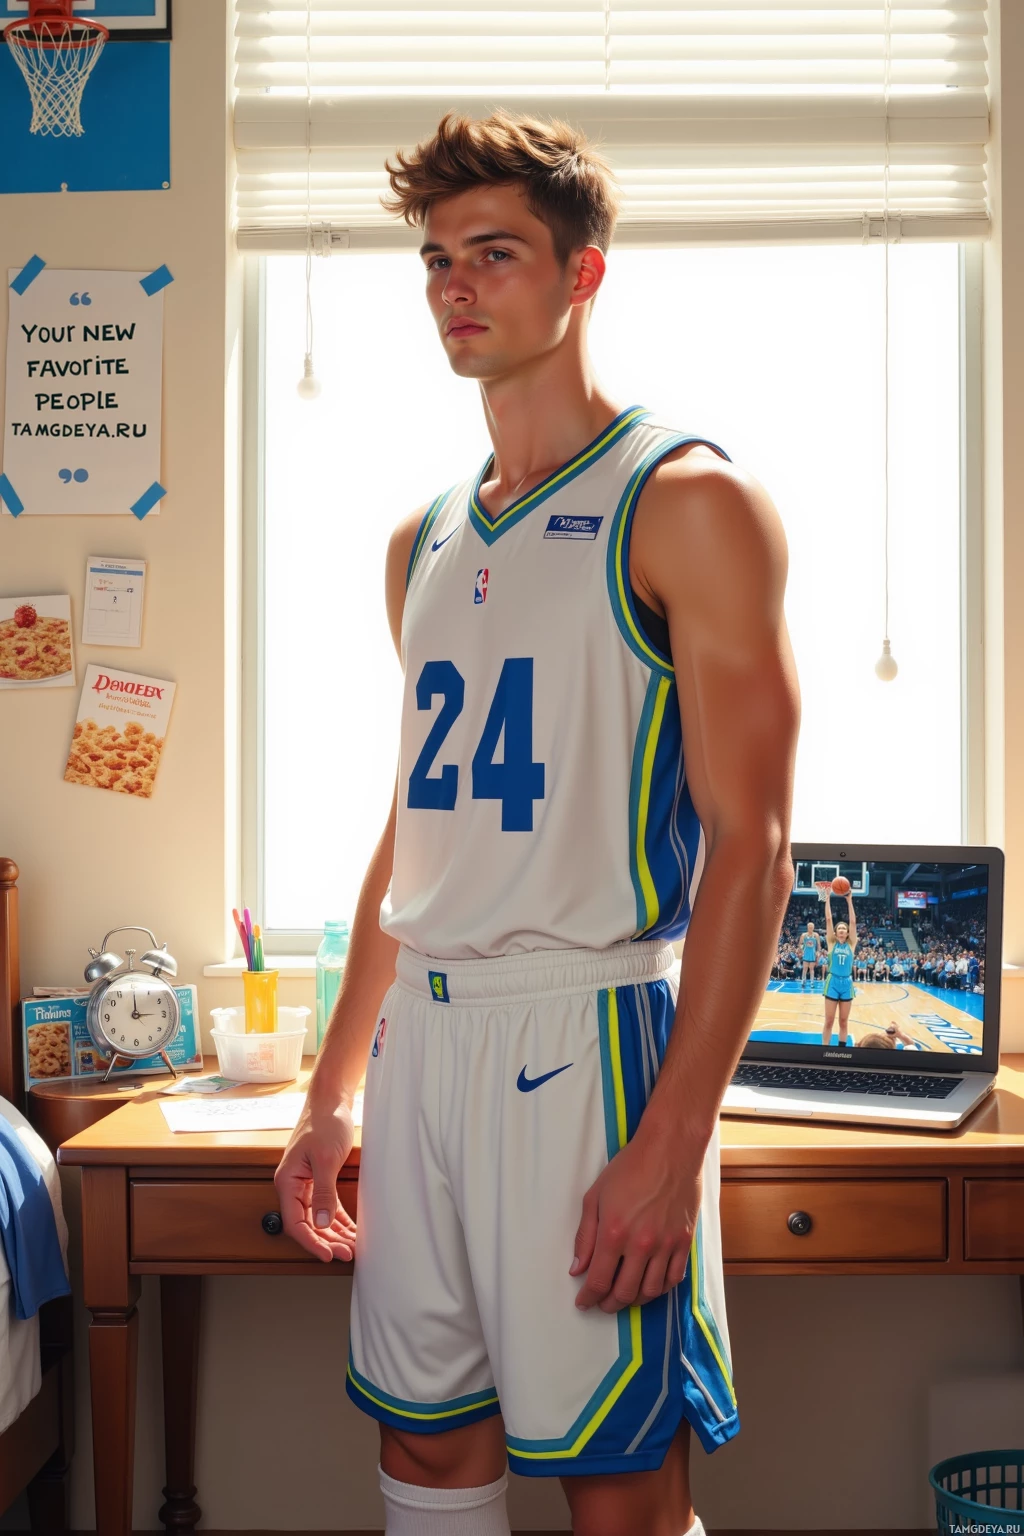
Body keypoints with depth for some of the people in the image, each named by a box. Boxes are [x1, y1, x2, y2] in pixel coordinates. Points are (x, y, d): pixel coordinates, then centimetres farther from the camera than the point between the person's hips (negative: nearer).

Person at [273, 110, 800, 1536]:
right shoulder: (427, 541, 15)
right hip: (423, 1039, 7)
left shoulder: (687, 501, -6)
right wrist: (333, 1095, 17)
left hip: (586, 1036, -6)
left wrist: (673, 1140, -19)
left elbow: (749, 842, -12)